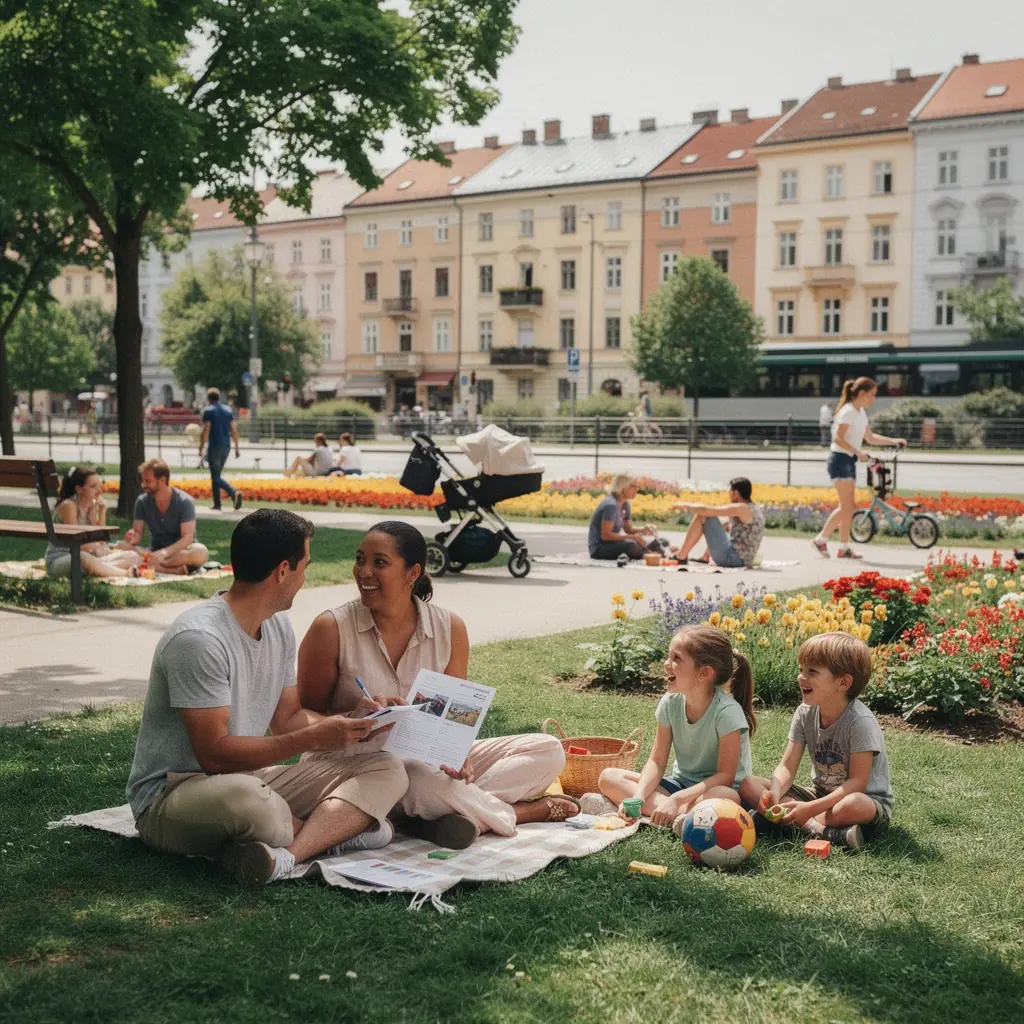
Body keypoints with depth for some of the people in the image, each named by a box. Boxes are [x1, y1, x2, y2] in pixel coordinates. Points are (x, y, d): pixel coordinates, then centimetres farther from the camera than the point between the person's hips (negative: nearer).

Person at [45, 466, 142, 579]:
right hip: (58, 560, -8)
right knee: (84, 558, -44)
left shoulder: (93, 505, 8)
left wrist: (102, 513, -3)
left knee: (134, 556, -7)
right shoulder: (68, 506, -14)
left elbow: (100, 540, 4)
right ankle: (126, 573, -36)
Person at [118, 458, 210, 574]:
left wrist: (164, 553, -37)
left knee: (201, 552, -37)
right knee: (123, 547, -25)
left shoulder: (184, 502, -14)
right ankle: (174, 570, -34)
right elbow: (137, 533, 0)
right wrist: (133, 537, -25)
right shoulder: (142, 501, -2)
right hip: (155, 551, 4)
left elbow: (187, 537, -21)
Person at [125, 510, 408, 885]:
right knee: (247, 799, -45)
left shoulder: (279, 627, 7)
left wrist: (347, 724, -3)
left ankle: (287, 853, -28)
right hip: (171, 796, -9)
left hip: (250, 780, 9)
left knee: (386, 769, -7)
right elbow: (215, 755, -23)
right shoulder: (198, 638, -22)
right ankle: (337, 827, -16)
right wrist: (313, 738, -25)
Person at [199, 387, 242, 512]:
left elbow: (206, 431, -13)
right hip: (226, 447, 7)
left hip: (214, 447, -7)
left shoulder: (208, 410, -6)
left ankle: (234, 493, -30)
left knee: (216, 477, -7)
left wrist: (201, 449, -9)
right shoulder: (228, 410, 11)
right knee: (216, 475, 17)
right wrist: (237, 448, 12)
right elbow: (234, 430, 8)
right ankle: (217, 504, 16)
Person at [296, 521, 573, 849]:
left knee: (547, 751, -7)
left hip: (430, 758, 5)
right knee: (422, 781, -39)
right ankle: (518, 812, -12)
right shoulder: (331, 629, -9)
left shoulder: (449, 629, 0)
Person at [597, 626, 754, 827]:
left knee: (726, 798, -42)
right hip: (681, 783, 6)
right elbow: (656, 761, -4)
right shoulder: (670, 703, -6)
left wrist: (676, 799, -31)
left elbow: (725, 776, -22)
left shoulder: (727, 712, -22)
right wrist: (638, 796, -23)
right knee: (608, 777, -11)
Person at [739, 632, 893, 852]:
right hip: (822, 796, 7)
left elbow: (857, 783, -23)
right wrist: (774, 794, -26)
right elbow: (787, 766, -5)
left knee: (853, 804, -44)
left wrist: (811, 808, -29)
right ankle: (822, 831, -27)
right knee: (748, 785, -12)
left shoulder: (860, 721, -21)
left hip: (870, 802, -7)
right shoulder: (805, 714, -3)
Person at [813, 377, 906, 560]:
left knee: (849, 506, 7)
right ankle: (821, 539, -5)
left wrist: (893, 441, 13)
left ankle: (844, 548, 11)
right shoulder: (848, 412, -14)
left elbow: (870, 437, 23)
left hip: (850, 462, 9)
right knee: (846, 506, -12)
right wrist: (858, 452, -24)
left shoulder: (861, 413, 15)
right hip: (840, 460, -9)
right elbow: (838, 439, -19)